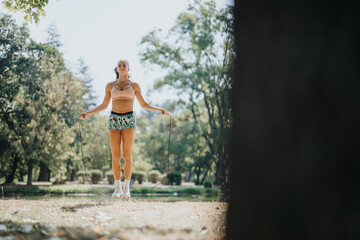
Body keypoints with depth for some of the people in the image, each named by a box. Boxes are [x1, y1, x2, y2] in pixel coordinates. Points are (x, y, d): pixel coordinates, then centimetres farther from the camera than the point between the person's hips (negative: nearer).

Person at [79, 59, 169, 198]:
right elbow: (104, 105, 15)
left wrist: (159, 110, -2)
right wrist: (87, 113, 6)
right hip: (114, 120, 1)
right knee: (115, 156, -3)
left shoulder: (134, 86, 8)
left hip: (129, 120, -1)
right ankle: (117, 189, 4)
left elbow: (143, 104, 12)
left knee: (127, 155, -7)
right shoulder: (110, 85, 10)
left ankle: (126, 189, 2)